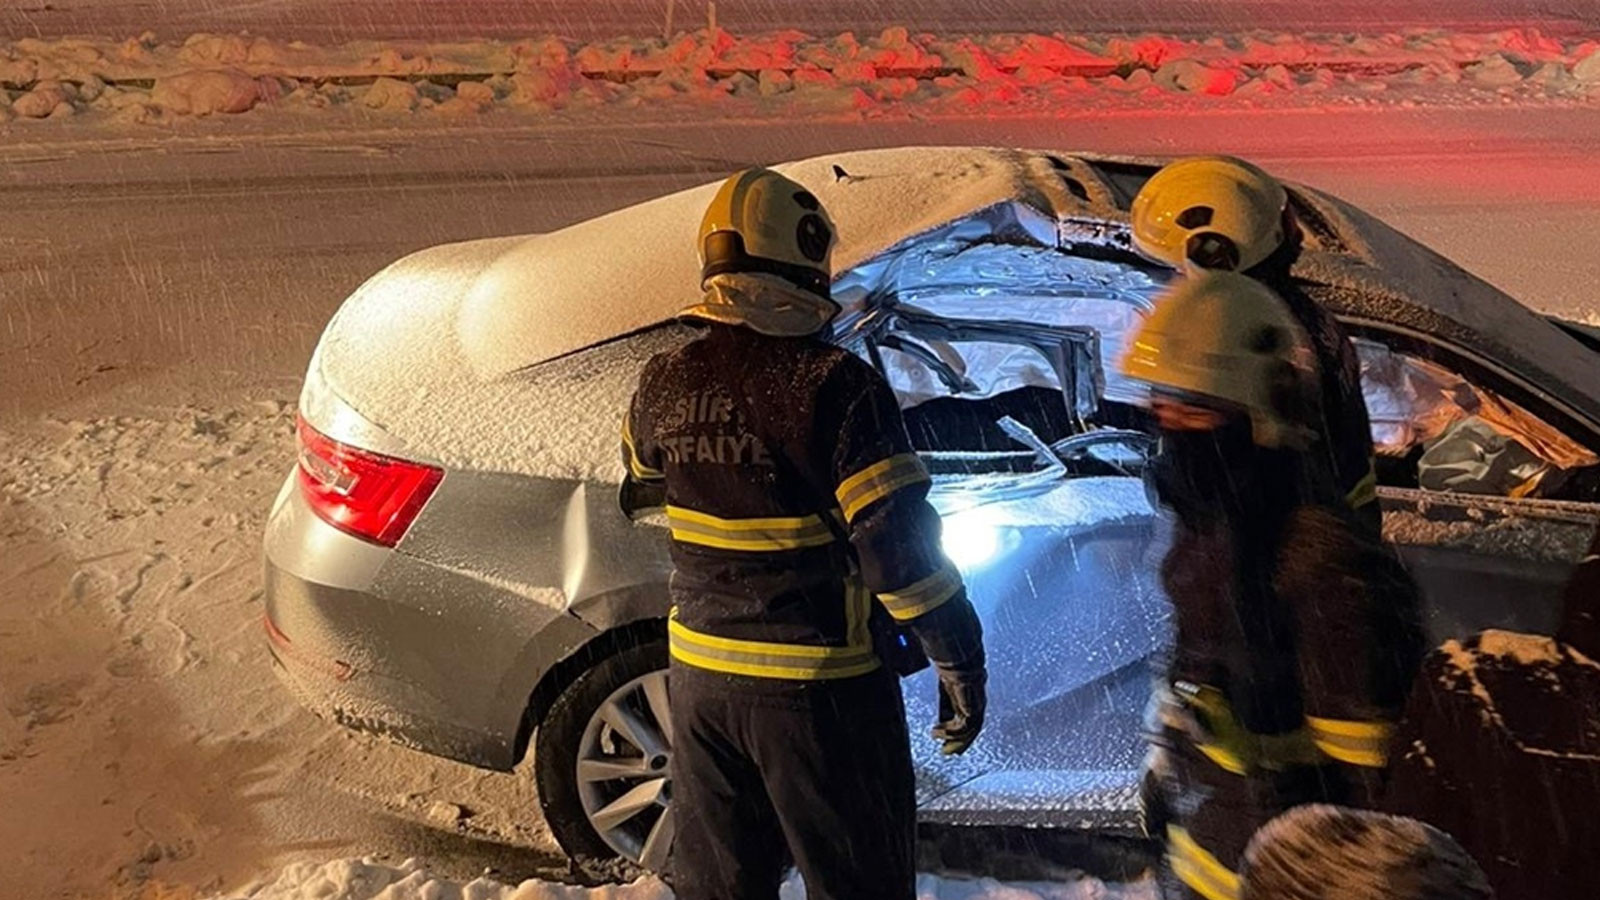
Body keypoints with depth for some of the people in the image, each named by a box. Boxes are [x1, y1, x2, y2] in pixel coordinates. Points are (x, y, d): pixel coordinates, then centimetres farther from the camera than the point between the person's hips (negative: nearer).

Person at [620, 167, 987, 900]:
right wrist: (959, 661, -10)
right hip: (820, 685, -5)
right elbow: (898, 543, -20)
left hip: (701, 674, 6)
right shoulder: (834, 385, -20)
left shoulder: (664, 383, -2)